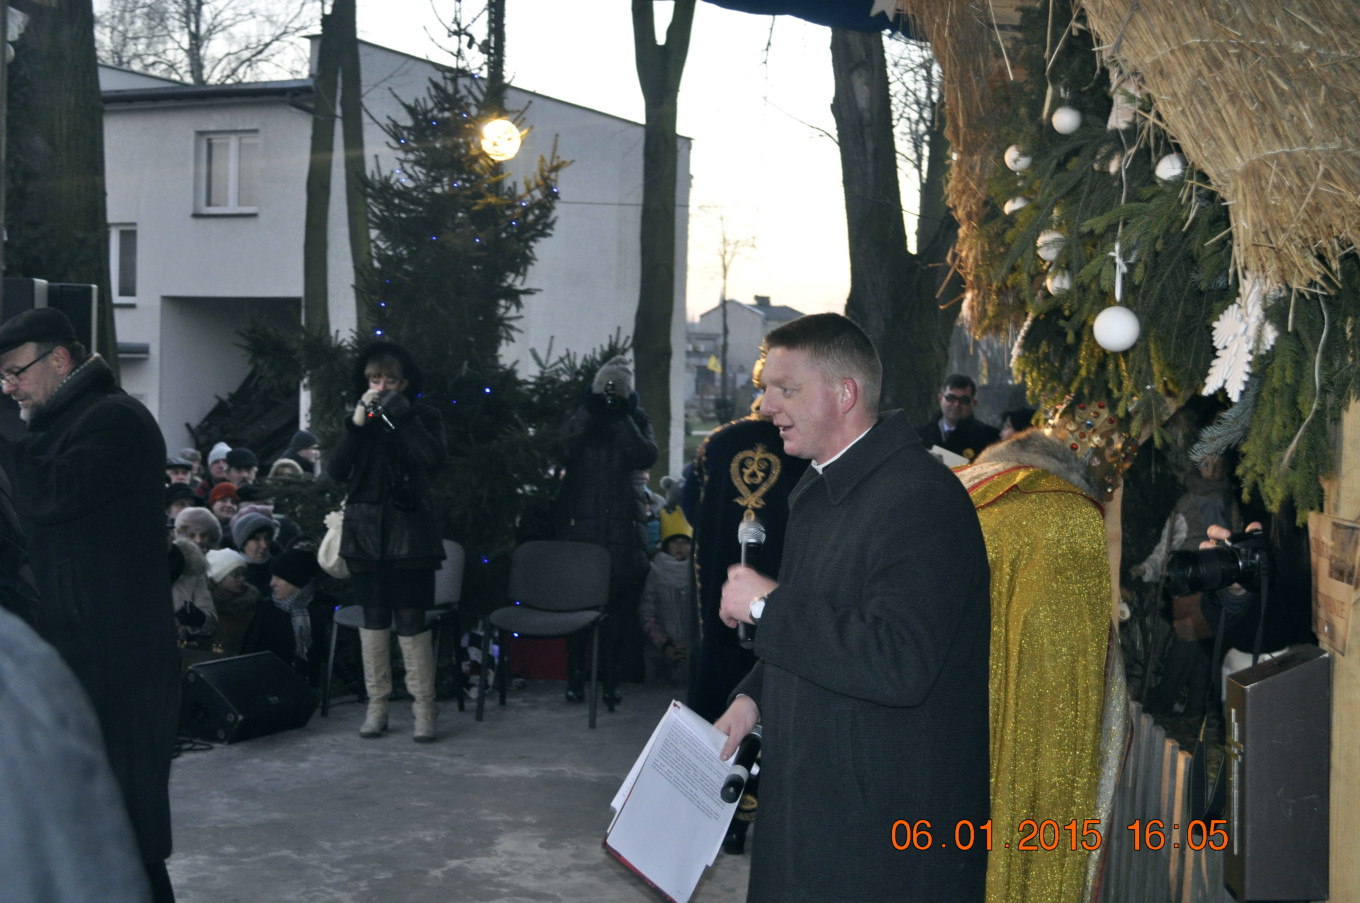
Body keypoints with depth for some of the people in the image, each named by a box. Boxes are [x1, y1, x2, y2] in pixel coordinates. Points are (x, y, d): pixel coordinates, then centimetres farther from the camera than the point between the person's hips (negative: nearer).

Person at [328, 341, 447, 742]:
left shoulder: (422, 417, 1)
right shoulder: (358, 418, 8)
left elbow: (434, 459, -17)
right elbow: (337, 471, -4)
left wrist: (402, 414, -18)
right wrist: (357, 423, -14)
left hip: (409, 531, -3)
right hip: (365, 529, 3)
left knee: (411, 618, -5)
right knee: (374, 616, 7)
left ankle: (423, 708, 3)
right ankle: (377, 705, 15)